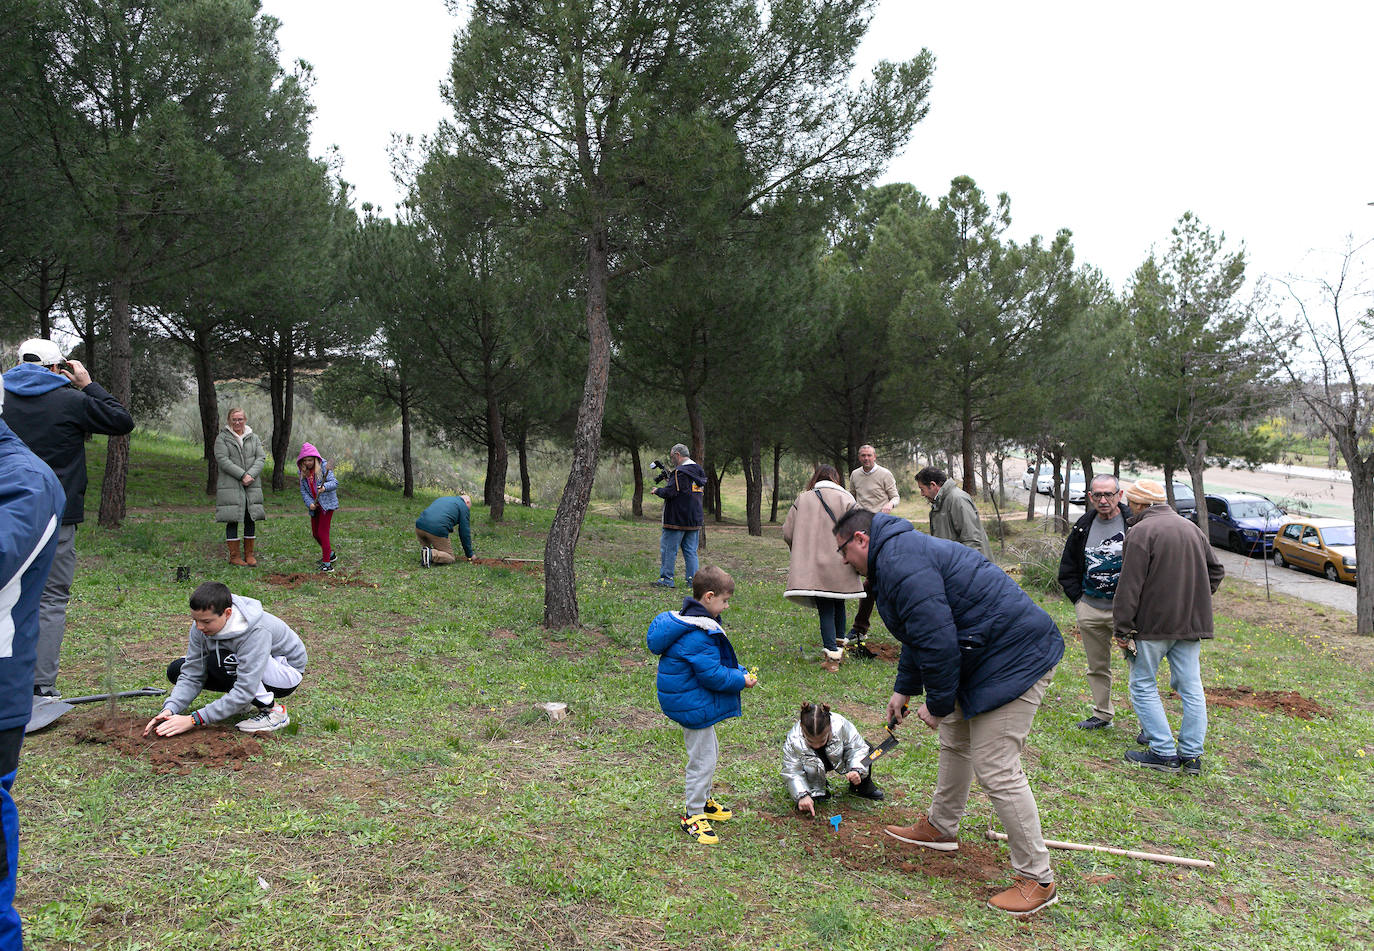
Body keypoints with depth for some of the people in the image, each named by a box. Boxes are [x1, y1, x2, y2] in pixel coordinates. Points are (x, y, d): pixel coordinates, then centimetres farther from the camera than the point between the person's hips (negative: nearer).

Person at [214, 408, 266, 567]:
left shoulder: (254, 438, 13)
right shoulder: (222, 438, 1)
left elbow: (261, 458, 4)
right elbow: (223, 460, -10)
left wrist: (251, 475, -13)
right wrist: (242, 475, -17)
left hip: (251, 486, 4)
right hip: (230, 486, -4)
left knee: (251, 519, 4)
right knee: (233, 520, -2)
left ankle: (249, 554, 12)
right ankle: (234, 556, 4)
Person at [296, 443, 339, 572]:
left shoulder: (324, 466, -12)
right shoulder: (302, 471, 4)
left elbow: (335, 482, -19)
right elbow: (303, 490, 3)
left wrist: (324, 487, -39)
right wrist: (309, 503, -12)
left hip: (327, 504, -7)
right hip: (315, 506, 7)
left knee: (322, 532, -10)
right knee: (315, 533, 14)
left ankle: (326, 562, -4)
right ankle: (330, 554, 36)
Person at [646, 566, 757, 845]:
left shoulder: (692, 622, 7)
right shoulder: (698, 635, -27)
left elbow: (714, 664, 17)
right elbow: (712, 675, -26)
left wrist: (738, 672, 7)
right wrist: (741, 681, -13)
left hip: (690, 703, 11)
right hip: (694, 706, -11)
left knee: (709, 751, 24)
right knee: (702, 759, 0)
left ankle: (702, 799, 41)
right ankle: (693, 815, 13)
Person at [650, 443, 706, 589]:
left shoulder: (680, 472, -16)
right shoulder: (700, 471, 12)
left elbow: (669, 492, -22)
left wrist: (657, 490, -1)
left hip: (677, 519, -8)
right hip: (695, 519, 8)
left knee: (669, 549, 1)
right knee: (691, 551, 11)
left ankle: (666, 579, 4)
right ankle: (693, 580, 9)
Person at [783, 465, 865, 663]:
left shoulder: (803, 499, 7)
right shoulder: (845, 498, 3)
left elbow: (787, 532, 4)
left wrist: (801, 552, 21)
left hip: (812, 566, 0)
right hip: (839, 564, 0)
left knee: (825, 609, 1)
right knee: (838, 605, 19)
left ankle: (831, 647, -14)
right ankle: (839, 642, 26)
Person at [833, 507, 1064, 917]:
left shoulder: (900, 562, -20)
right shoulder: (904, 550, 16)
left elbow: (936, 641, -25)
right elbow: (919, 634, 26)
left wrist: (937, 704, -13)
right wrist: (904, 689, 26)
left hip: (1014, 660, -11)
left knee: (996, 770, -7)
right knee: (954, 742, 23)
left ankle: (1037, 880, 4)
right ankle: (940, 828, 41)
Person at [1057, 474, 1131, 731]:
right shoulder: (1083, 527, 7)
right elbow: (1067, 568, 17)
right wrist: (1077, 598, 8)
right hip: (1090, 609, 5)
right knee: (1097, 666, 14)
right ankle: (1102, 715, 27)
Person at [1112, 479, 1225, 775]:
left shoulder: (1141, 531, -13)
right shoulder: (1191, 527, 12)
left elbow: (1130, 586, -16)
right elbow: (1216, 570, 20)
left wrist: (1122, 628, -12)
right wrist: (1195, 600, 18)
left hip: (1154, 623, -7)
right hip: (1192, 622, 7)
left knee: (1143, 685, 4)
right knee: (1190, 687, 11)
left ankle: (1164, 752, 3)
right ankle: (1191, 755, 15)